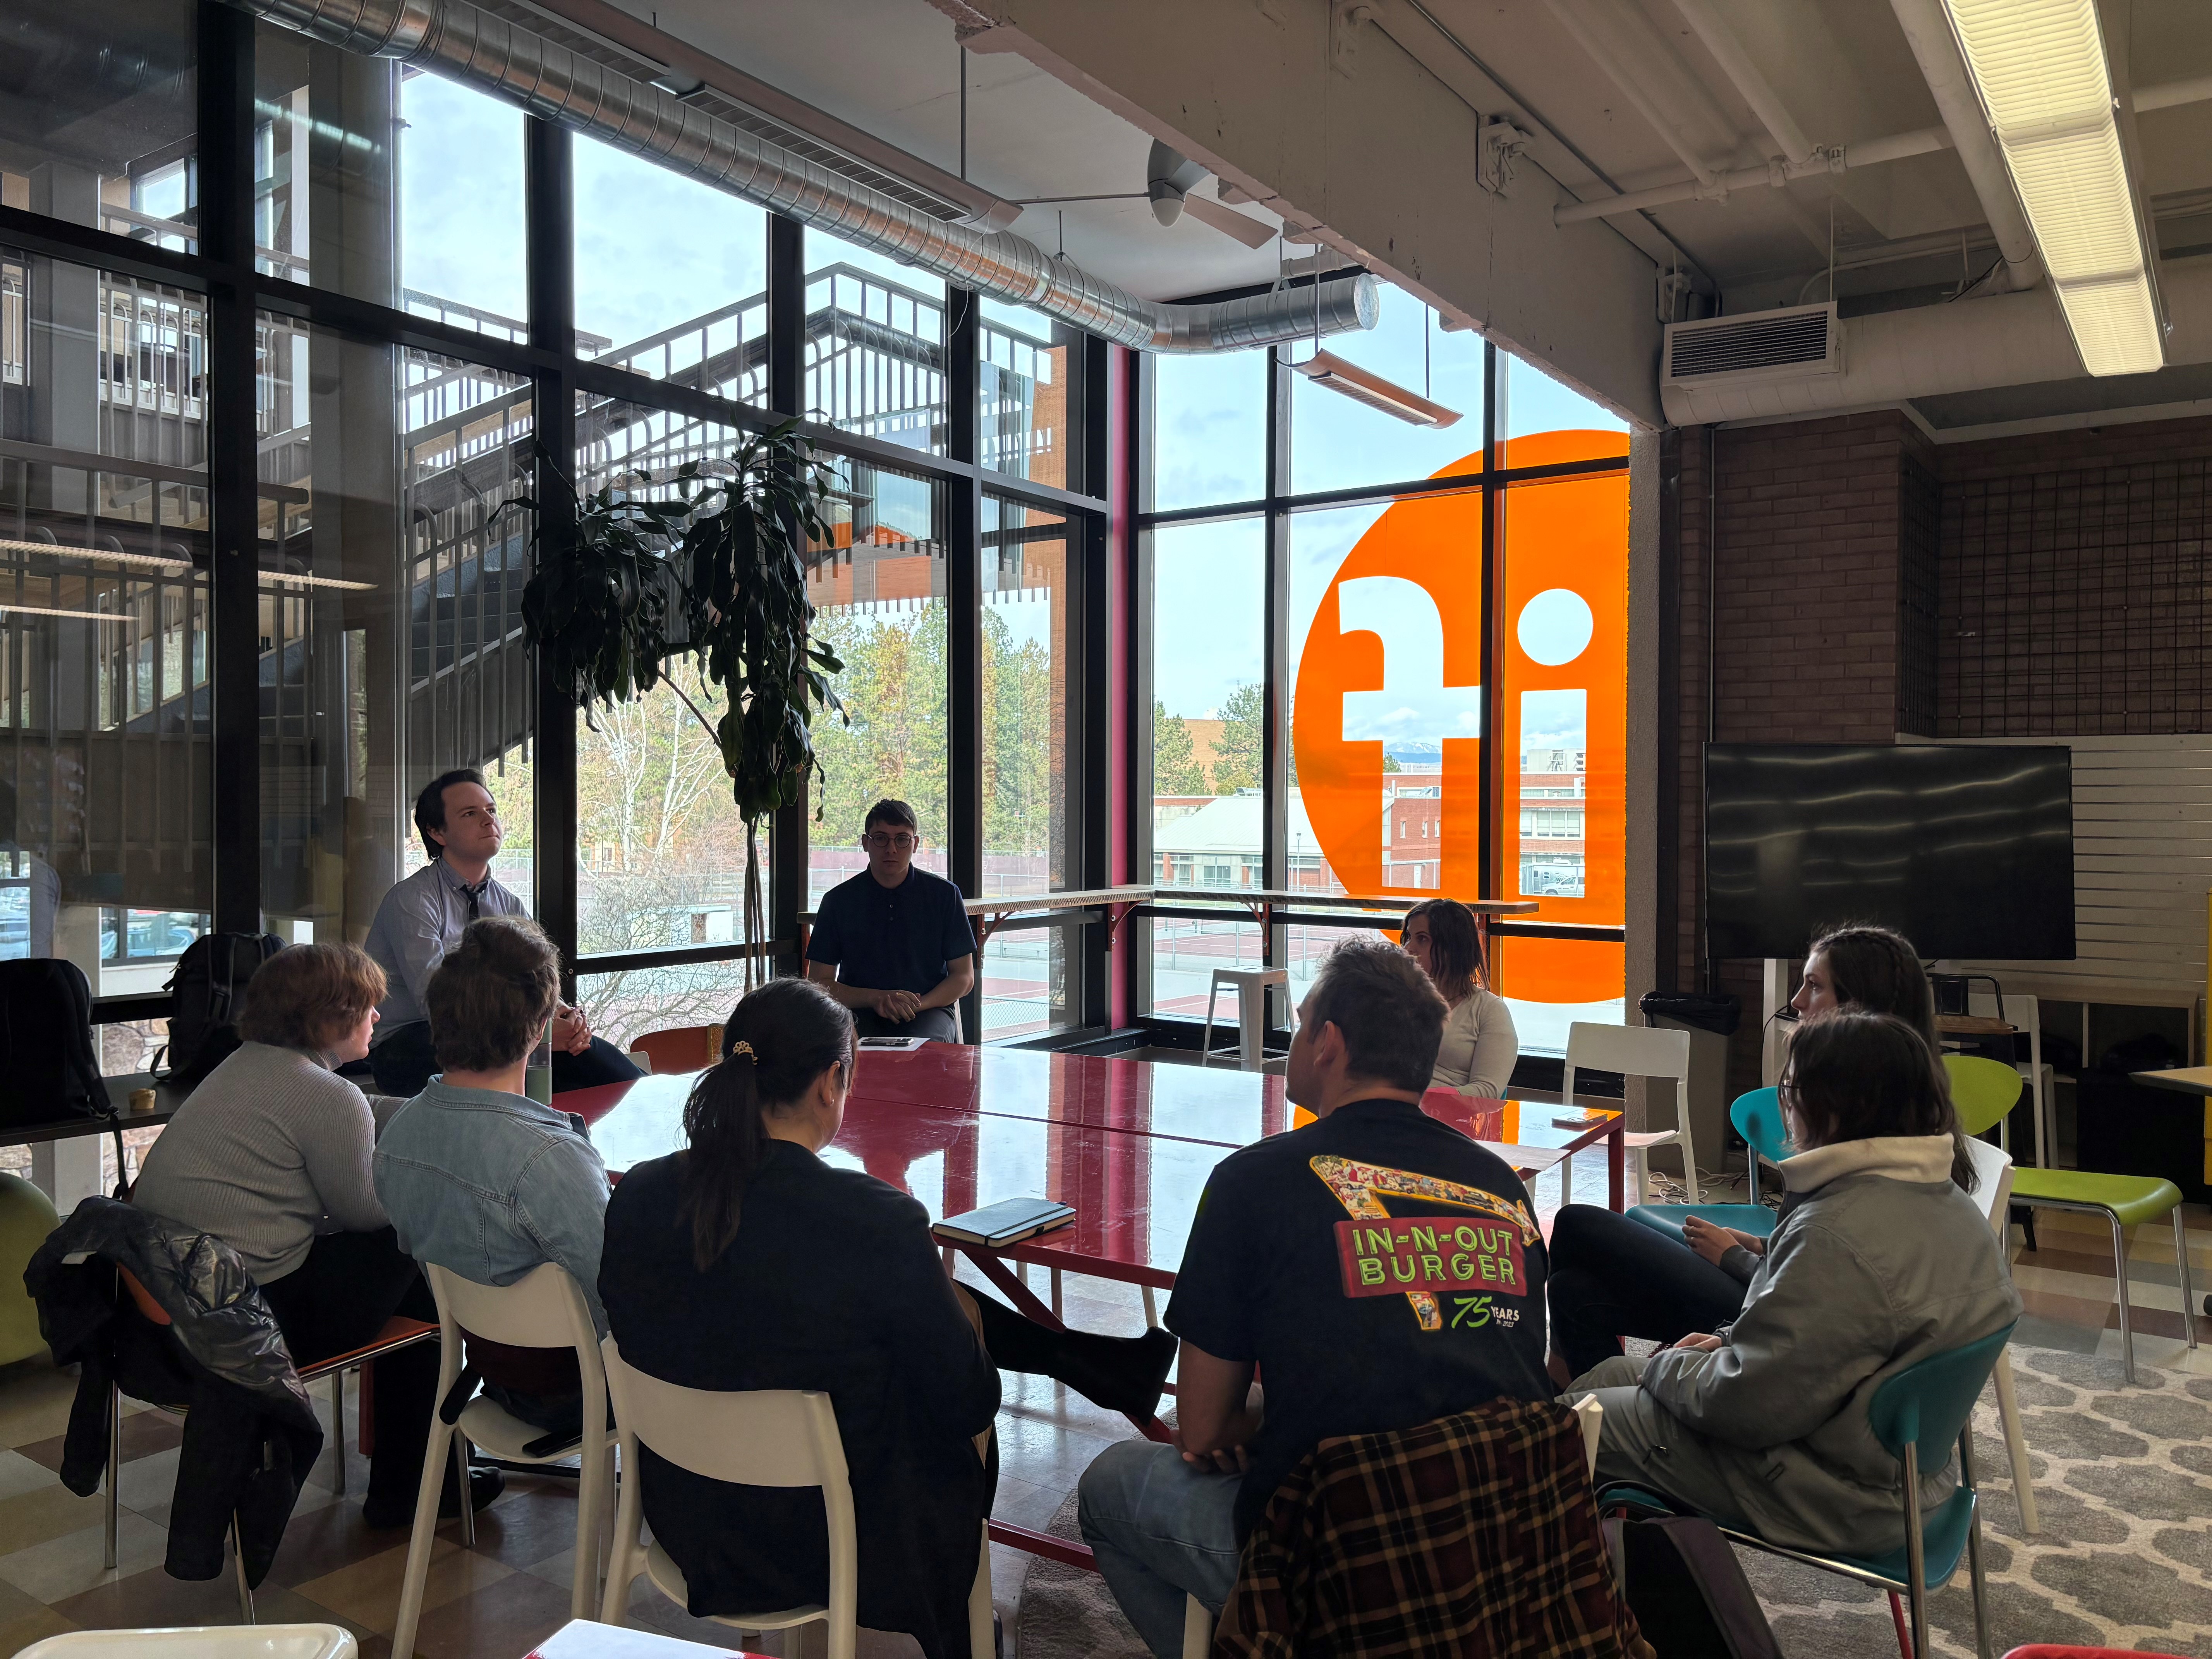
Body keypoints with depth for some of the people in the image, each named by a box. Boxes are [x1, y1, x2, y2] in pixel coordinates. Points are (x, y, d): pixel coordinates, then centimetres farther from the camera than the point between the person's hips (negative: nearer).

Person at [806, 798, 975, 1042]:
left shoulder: (944, 895, 5)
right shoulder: (839, 900, 5)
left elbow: (964, 978, 7)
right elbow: (819, 983, 3)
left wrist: (917, 1005, -12)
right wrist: (876, 998, -14)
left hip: (929, 1011, 1)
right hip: (860, 1014, 0)